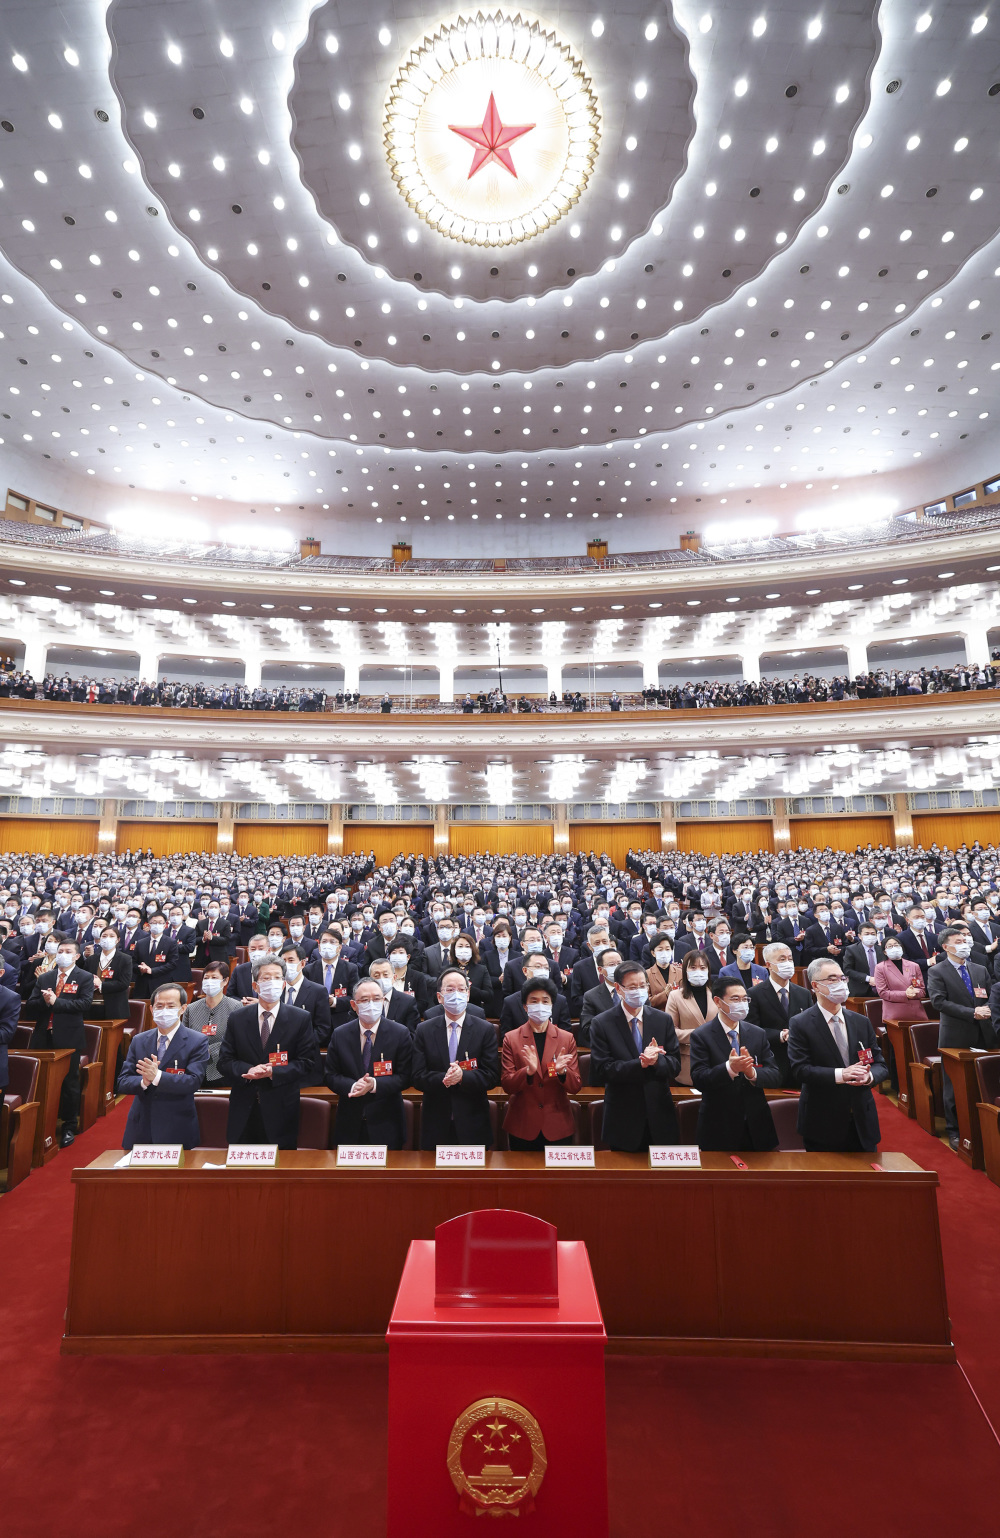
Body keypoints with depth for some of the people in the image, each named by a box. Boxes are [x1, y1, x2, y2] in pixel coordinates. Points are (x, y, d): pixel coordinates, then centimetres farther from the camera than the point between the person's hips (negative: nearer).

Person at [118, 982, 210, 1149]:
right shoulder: (138, 1041, 7)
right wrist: (143, 1081, -20)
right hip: (140, 1130, 4)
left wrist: (157, 1076, -29)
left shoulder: (198, 1041, -7)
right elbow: (122, 1083, 3)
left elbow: (193, 1082, -17)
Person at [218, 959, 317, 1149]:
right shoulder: (237, 1018, 4)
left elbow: (308, 1064, -5)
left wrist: (273, 1072, -19)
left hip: (281, 1112, -1)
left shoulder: (301, 1019, -3)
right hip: (242, 1112, 2)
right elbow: (224, 1062, 3)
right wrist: (248, 1070, -17)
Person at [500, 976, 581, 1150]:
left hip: (558, 1126, 1)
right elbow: (507, 1085, -6)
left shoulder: (567, 1039, 1)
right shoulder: (511, 1039, -2)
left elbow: (575, 1087, -1)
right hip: (522, 1126, -1)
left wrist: (562, 1071, -22)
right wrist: (528, 1071, -24)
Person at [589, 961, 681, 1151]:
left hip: (660, 1116, 3)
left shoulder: (663, 1020, 1)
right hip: (623, 1119, -2)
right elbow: (601, 1070, -14)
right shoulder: (602, 1024, -8)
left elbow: (675, 1065, -1)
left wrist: (656, 1060, -23)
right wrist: (640, 1063, -25)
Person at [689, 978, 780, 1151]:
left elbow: (775, 1077, -2)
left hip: (756, 1125, 4)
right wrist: (729, 1068, -34)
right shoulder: (701, 1036, -9)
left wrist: (752, 1072, -23)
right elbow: (698, 1080, -18)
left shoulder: (758, 1034, 4)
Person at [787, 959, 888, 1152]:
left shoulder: (861, 1022, 8)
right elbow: (798, 1070, -15)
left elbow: (880, 1065, 7)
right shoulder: (800, 1024, -8)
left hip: (862, 1122, 4)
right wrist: (839, 1075, -26)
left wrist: (869, 1076, -16)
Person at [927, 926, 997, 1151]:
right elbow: (939, 1002, -14)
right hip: (955, 1037, -4)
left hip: (983, 1035, 4)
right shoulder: (936, 972, -5)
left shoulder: (980, 970, 12)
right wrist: (972, 1013, -18)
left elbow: (992, 996, 10)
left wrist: (986, 1010, -11)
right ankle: (954, 1131, 17)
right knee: (954, 1087, 5)